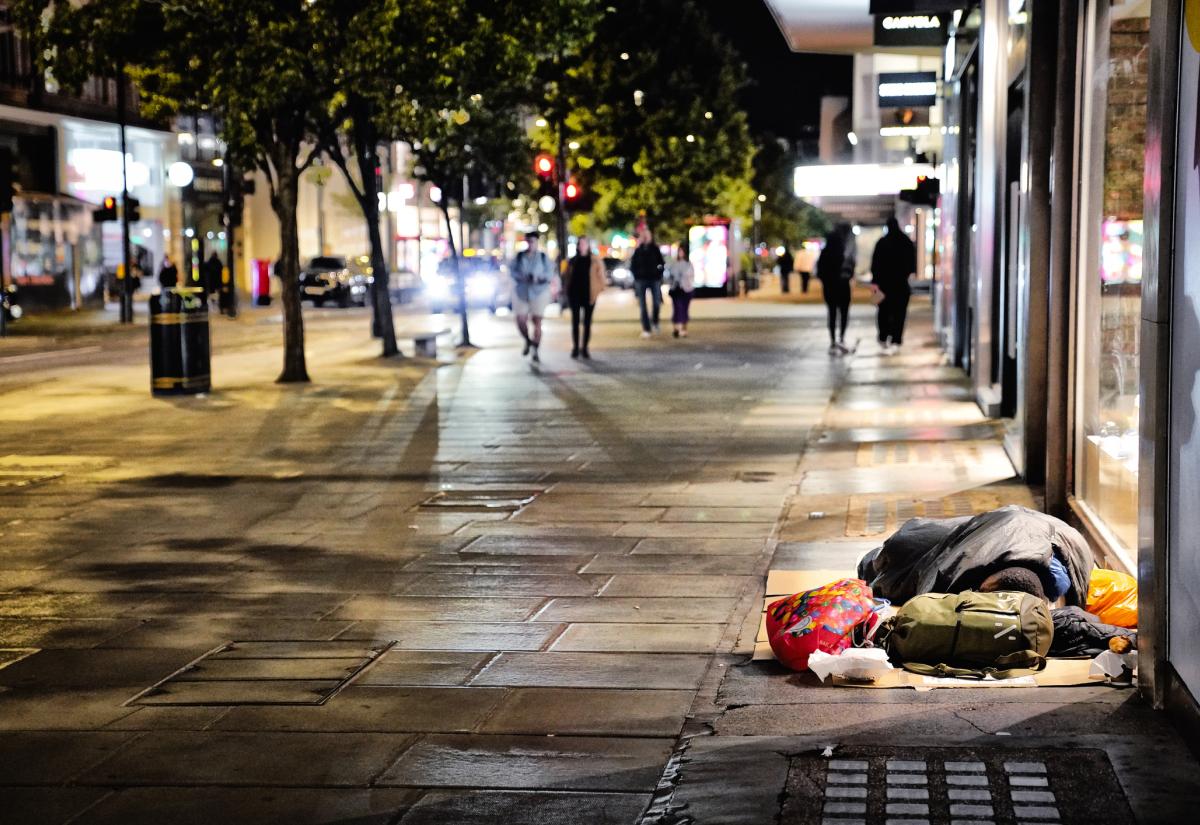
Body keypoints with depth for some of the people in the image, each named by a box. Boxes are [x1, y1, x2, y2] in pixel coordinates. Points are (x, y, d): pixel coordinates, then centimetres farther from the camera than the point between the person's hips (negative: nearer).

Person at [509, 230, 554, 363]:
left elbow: (550, 273, -3)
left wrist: (538, 278, -20)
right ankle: (528, 341, 27)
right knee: (521, 321, -4)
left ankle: (535, 352, 3)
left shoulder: (543, 257, -1)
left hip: (539, 293, -1)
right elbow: (512, 270, 0)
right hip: (521, 292, 1)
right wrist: (521, 277, -18)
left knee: (537, 322, -4)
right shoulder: (519, 256, 2)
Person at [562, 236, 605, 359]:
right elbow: (567, 275, 11)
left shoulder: (595, 260, 1)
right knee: (575, 321, 3)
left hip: (589, 294, -2)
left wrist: (600, 287, -11)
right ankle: (575, 348, 8)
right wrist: (566, 288, -1)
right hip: (574, 293, 2)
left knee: (587, 321, 3)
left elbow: (600, 274, -1)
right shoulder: (573, 261, 7)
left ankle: (585, 348, 9)